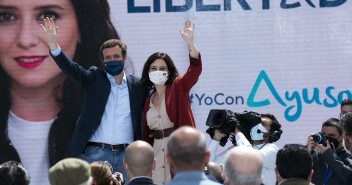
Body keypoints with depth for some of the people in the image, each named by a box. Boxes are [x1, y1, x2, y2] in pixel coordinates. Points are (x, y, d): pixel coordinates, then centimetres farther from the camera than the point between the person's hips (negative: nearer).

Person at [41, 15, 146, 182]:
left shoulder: (137, 85, 10)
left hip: (126, 155, 1)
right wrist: (52, 44, -17)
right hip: (96, 153, -1)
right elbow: (70, 68, -5)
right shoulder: (94, 79, 7)